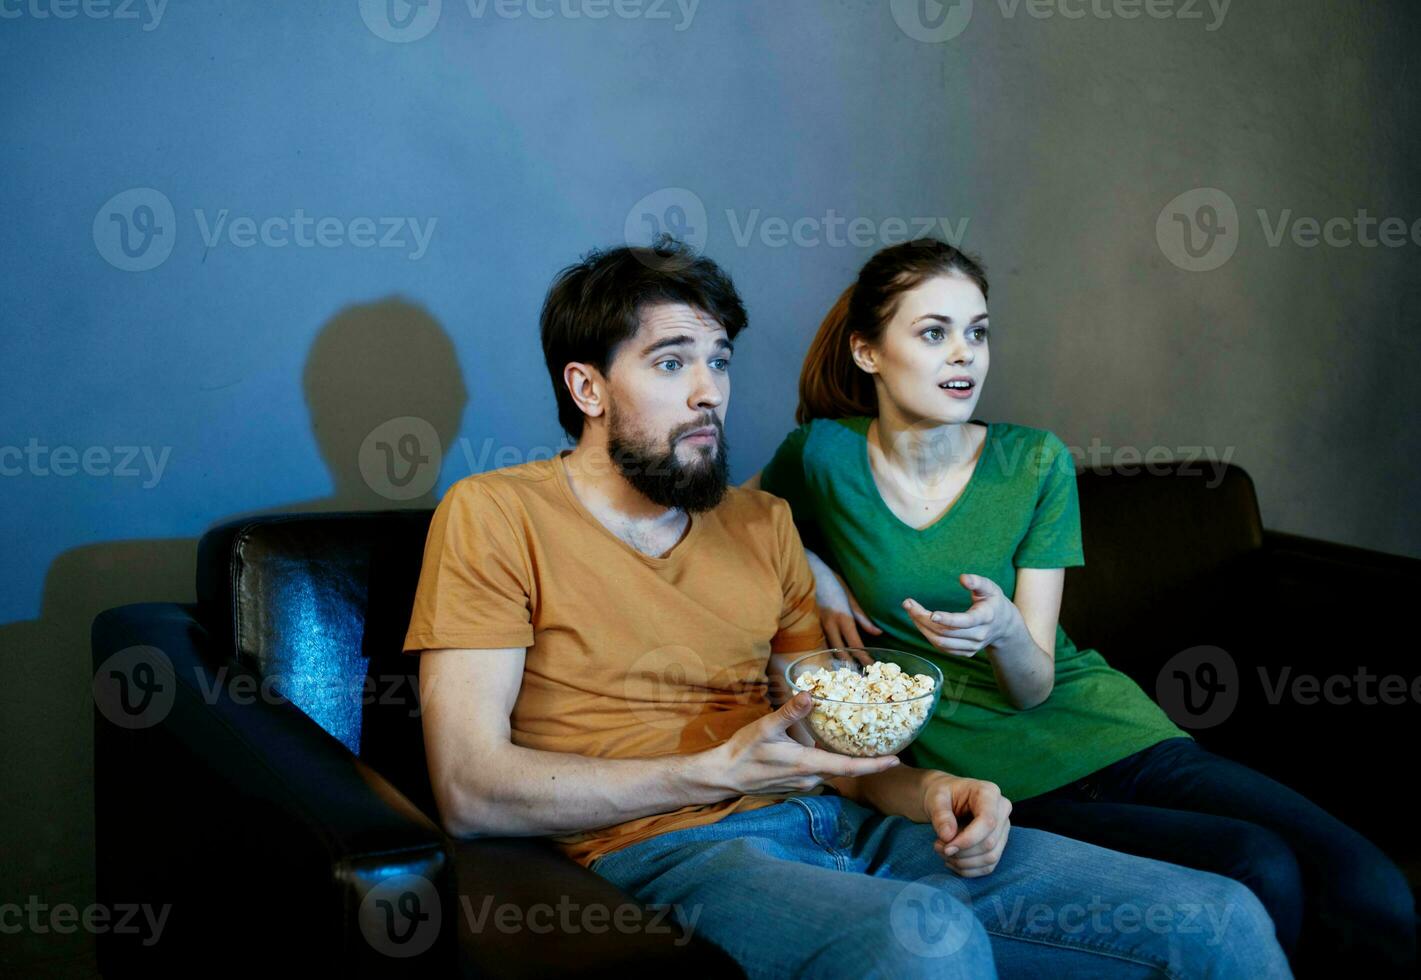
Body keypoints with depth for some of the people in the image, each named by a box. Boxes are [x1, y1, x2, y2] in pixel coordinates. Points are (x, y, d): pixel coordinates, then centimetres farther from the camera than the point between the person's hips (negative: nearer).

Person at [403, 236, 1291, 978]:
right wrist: (718, 773, -13)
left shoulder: (761, 522, 20)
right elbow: (470, 791, -8)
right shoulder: (494, 515, 1)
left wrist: (928, 790, -4)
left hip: (839, 829, 6)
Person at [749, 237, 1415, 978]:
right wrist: (816, 571, 0)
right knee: (1258, 875, -25)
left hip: (1100, 723, 3)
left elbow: (1034, 684, -2)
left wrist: (1003, 628, -25)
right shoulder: (824, 456, -3)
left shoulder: (1037, 464, 2)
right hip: (984, 767, -2)